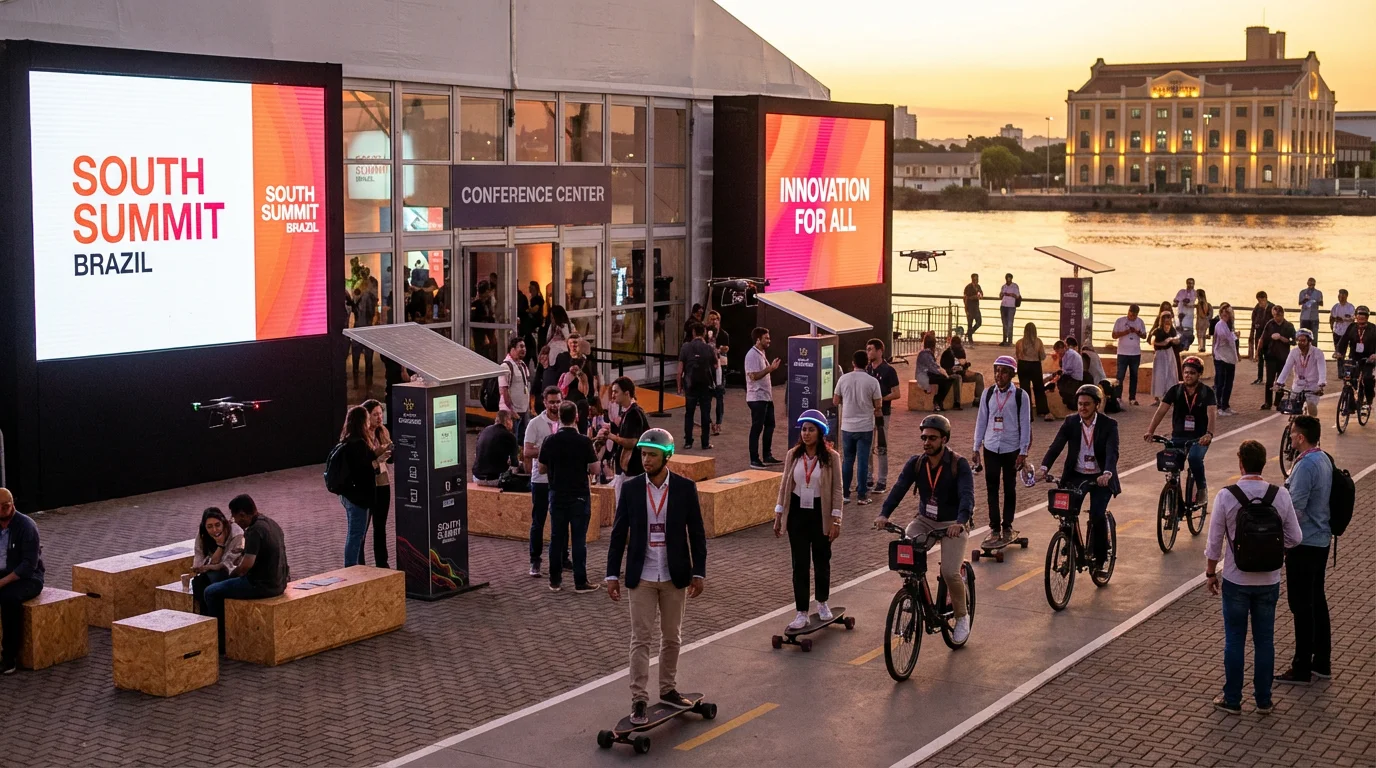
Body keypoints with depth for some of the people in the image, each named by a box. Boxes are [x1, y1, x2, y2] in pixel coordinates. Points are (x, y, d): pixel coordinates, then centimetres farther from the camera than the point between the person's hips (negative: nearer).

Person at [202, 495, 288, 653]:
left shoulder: (255, 531, -21)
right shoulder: (270, 523, 9)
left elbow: (246, 565, -24)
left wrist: (232, 574, -5)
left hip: (263, 585, -9)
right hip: (278, 582, 9)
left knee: (211, 592, 6)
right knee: (235, 584, 33)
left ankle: (220, 642, 13)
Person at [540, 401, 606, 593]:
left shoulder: (549, 441, -3)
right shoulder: (584, 442, -12)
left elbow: (542, 469, 4)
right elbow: (594, 469, -8)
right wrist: (598, 455, 11)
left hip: (557, 495, 3)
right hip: (579, 495, -3)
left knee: (557, 538, 10)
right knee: (579, 539, 1)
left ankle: (555, 581, 14)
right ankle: (580, 582, 3)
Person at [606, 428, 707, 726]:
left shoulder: (685, 488, -3)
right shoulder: (631, 488, -3)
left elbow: (696, 533, 1)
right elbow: (618, 534, 1)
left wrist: (699, 572, -2)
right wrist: (612, 574, -1)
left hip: (675, 577, 1)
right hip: (641, 577, -1)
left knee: (672, 637, 12)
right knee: (641, 639, -1)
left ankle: (668, 688, 28)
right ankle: (638, 700, 2)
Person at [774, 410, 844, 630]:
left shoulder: (831, 457, -8)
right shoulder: (792, 455, 0)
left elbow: (837, 490, -6)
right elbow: (785, 486, 6)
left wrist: (836, 520, -10)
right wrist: (778, 515, 5)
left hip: (820, 513, -2)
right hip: (797, 513, 2)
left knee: (821, 560, 13)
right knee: (800, 563, 1)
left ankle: (822, 603, 34)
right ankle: (802, 613, 6)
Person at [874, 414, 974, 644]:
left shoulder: (959, 465, -14)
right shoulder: (916, 463, -4)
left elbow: (967, 495, -27)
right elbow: (899, 488, -15)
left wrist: (960, 521, -46)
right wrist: (884, 514, -33)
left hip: (952, 524, -4)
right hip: (924, 520, 4)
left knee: (950, 573, -19)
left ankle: (962, 617, 5)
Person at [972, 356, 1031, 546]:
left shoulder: (1020, 396, -6)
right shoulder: (988, 394, 2)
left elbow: (1025, 424, -4)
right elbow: (981, 420, 7)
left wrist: (1023, 452, -7)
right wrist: (976, 448, 6)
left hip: (1011, 449, -2)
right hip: (991, 448, 2)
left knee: (1010, 488, 8)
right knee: (992, 488, 0)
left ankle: (1007, 526, 19)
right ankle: (994, 529, 3)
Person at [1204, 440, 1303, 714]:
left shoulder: (1226, 496, -14)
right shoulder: (1281, 496, -8)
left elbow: (1214, 542, -9)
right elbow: (1294, 538, -2)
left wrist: (1211, 572, 6)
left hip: (1236, 580, -2)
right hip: (1269, 581, 2)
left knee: (1234, 640, 9)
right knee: (1265, 640, 13)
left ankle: (1232, 699, 17)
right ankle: (1263, 700, 20)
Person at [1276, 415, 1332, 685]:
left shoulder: (1306, 465, -22)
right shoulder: (1324, 459, 7)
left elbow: (1295, 509, -23)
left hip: (1303, 544, -10)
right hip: (1321, 540, 10)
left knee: (1302, 606, -2)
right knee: (1317, 601, 17)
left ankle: (1301, 669, 5)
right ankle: (1322, 662, 26)